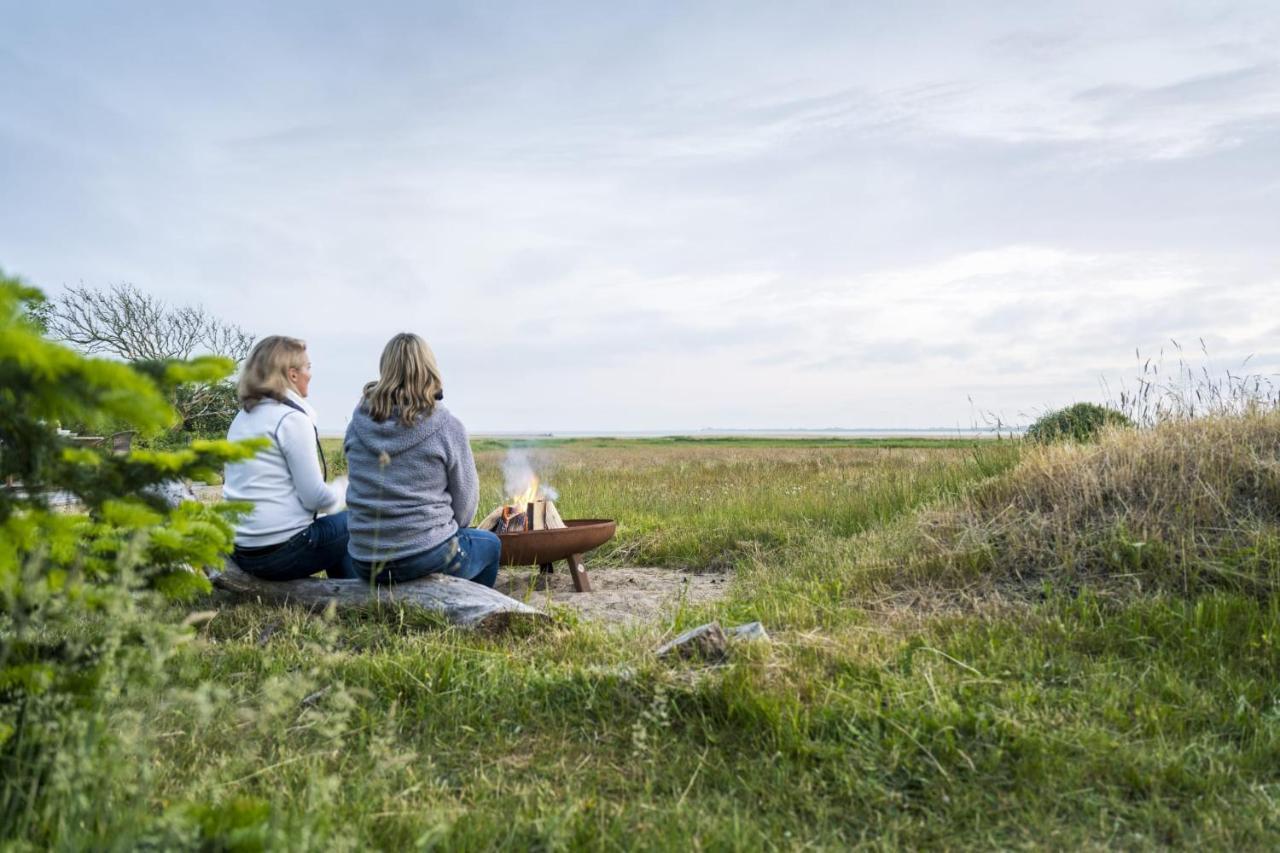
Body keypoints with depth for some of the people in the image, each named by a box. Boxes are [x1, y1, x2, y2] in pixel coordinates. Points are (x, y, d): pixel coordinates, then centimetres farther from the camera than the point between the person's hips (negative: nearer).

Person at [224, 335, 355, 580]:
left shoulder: (243, 416, 12)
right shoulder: (291, 418, -14)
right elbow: (315, 497, -17)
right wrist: (342, 493, 4)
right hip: (280, 552, -9)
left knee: (339, 524, 26)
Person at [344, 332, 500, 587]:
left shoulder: (358, 423, 0)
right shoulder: (447, 427, -12)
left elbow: (359, 489, 11)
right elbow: (465, 504, -6)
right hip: (425, 559, -5)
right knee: (490, 544, 26)